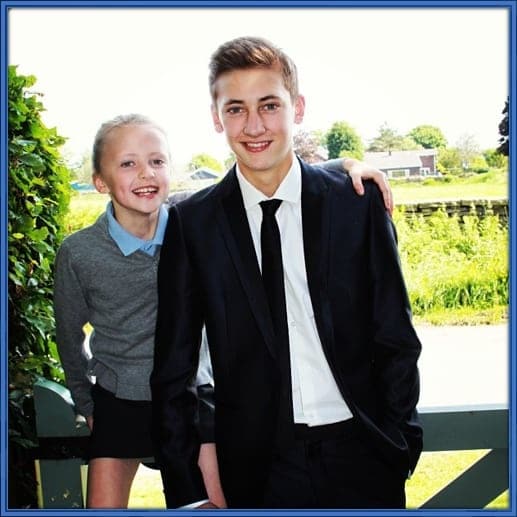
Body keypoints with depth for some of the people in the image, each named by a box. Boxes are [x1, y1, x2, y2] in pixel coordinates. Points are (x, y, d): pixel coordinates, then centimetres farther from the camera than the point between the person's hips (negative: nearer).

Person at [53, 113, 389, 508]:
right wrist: (87, 405, 12)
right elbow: (70, 334, 1)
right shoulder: (78, 253, -15)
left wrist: (344, 165, -31)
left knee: (224, 499, 0)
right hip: (119, 403, 0)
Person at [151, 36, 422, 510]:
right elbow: (173, 368, -2)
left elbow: (395, 340, 2)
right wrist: (188, 492, -3)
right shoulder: (192, 223, -4)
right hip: (258, 466, 0)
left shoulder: (359, 203, -4)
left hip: (361, 453, 1)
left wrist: (400, 446, -1)